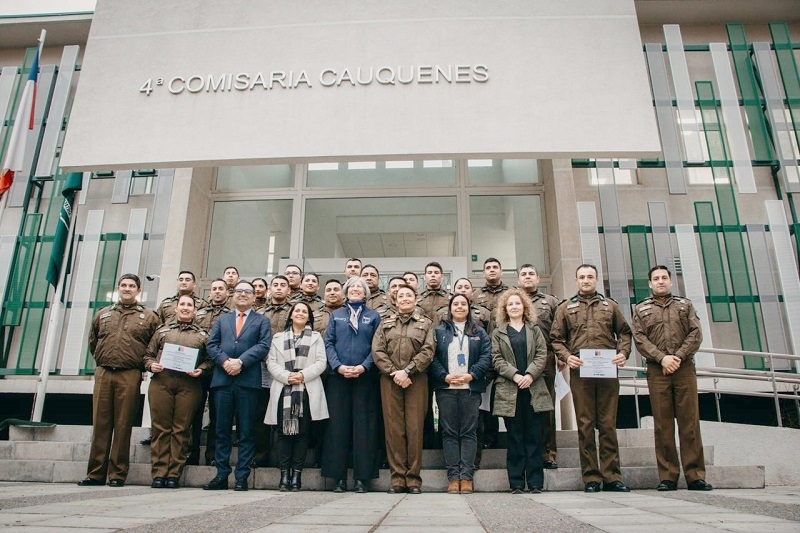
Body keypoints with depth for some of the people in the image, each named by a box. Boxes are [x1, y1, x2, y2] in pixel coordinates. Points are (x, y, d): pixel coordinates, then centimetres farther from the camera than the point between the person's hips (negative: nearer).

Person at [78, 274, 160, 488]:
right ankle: (95, 473, 12)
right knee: (100, 424, 5)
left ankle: (117, 474, 6)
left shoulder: (149, 317, 7)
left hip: (129, 376, -3)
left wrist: (143, 364, 0)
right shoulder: (102, 314, 17)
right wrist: (102, 359, 14)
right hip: (103, 374, 3)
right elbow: (92, 342, 24)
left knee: (123, 425, -1)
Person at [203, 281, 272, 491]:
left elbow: (263, 346, -3)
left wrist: (240, 361, -15)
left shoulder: (262, 321, 12)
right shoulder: (222, 320, 20)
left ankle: (242, 477, 7)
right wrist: (225, 361, -9)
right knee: (222, 430, 6)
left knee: (246, 431, 1)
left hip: (248, 381, -2)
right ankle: (221, 475, 13)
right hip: (222, 379, 3)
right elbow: (211, 345, 9)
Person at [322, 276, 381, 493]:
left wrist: (363, 367, -12)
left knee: (363, 425, 0)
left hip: (365, 377, -1)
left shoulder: (373, 316, 10)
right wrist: (338, 366, -10)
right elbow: (328, 343, 5)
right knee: (338, 425, 1)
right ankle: (339, 477, 9)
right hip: (338, 377, 1)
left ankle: (362, 477, 7)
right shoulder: (335, 315, 14)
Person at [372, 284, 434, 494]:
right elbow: (377, 351, 5)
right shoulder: (385, 324, 16)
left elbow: (428, 351, -1)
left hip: (416, 381, -1)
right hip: (390, 380, 1)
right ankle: (397, 478, 6)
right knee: (393, 428, -1)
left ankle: (413, 478, 5)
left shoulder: (426, 323, 12)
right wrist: (394, 372, -8)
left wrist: (407, 371, -12)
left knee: (414, 428, -3)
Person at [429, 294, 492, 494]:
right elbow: (432, 357, 2)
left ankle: (466, 476, 2)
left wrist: (471, 375, -11)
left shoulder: (479, 332, 13)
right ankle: (453, 476, 3)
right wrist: (445, 376, -11)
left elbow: (486, 356, 3)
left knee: (469, 432, -1)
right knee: (449, 432, 0)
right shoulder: (439, 331, 11)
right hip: (446, 388, 0)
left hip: (470, 388, 1)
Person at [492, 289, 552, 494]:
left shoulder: (534, 329, 14)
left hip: (533, 389, 1)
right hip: (509, 390, -1)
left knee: (533, 436, 2)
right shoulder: (498, 332, 10)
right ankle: (516, 483, 7)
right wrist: (514, 375, -13)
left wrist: (530, 374, -11)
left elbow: (542, 354, 4)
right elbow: (496, 359, 1)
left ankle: (535, 482, 8)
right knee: (515, 437, 2)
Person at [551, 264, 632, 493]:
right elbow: (556, 338, 8)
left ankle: (611, 476, 11)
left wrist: (623, 352, -2)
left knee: (608, 424, 4)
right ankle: (590, 478, 9)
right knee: (585, 425, 2)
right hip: (580, 372, -1)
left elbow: (624, 332, 16)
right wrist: (566, 356, -9)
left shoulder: (610, 305, 15)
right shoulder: (565, 308, 11)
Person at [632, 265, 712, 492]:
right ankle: (667, 477, 5)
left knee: (690, 422, -1)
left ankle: (695, 476, 4)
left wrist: (678, 356, -10)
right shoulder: (641, 309, 13)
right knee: (662, 424, 0)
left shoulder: (685, 305, 16)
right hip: (657, 371, 0)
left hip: (684, 368, 1)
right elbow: (639, 338, 1)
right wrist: (662, 358, -12)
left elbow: (696, 334, 4)